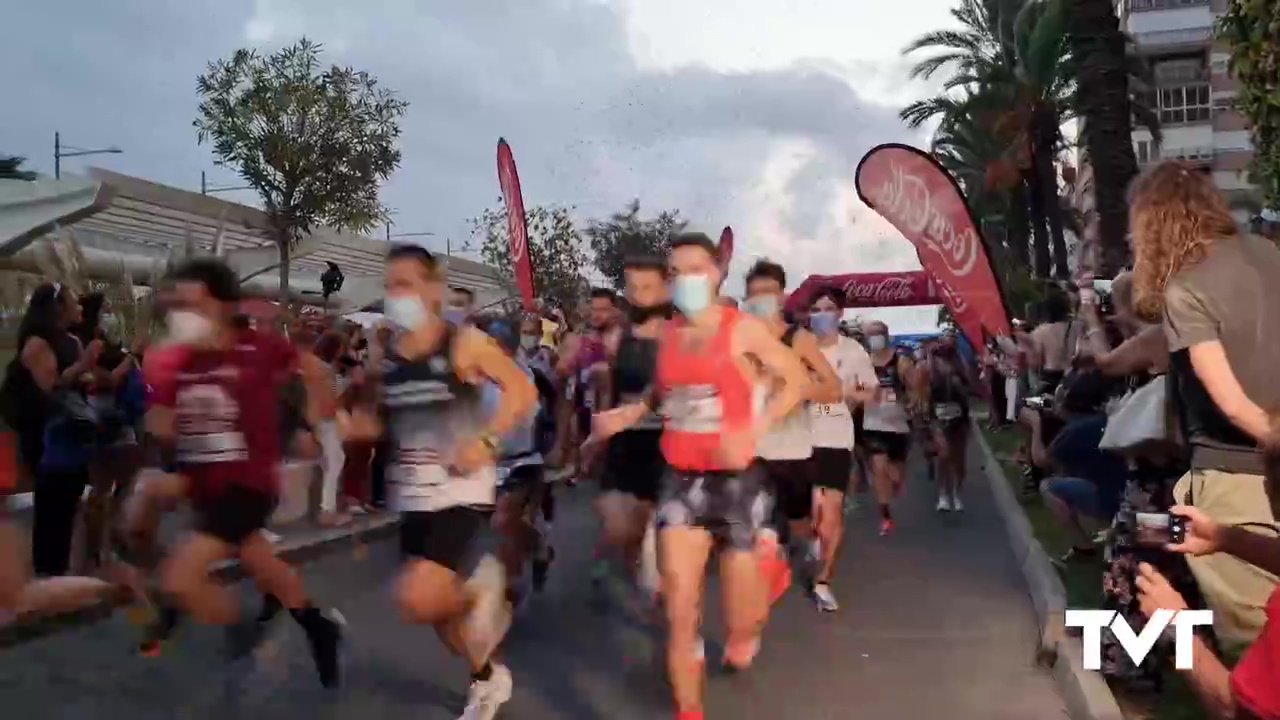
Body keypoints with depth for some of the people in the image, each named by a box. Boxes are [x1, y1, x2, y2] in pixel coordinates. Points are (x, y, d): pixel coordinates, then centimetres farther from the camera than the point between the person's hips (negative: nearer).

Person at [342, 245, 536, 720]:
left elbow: (523, 390, -12)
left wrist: (486, 441, -23)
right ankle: (488, 679, 42)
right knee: (438, 607, 17)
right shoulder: (386, 355, 6)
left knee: (418, 600, -23)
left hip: (462, 494, -6)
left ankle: (482, 585, 8)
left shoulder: (463, 343, -10)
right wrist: (349, 424, -3)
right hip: (412, 498, 6)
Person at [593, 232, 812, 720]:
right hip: (681, 479, 3)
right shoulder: (666, 334, 6)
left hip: (735, 478, -3)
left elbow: (798, 380, -4)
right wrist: (628, 414, 0)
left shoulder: (742, 329, -7)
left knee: (740, 629, 6)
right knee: (679, 612, -3)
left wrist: (755, 429, -17)